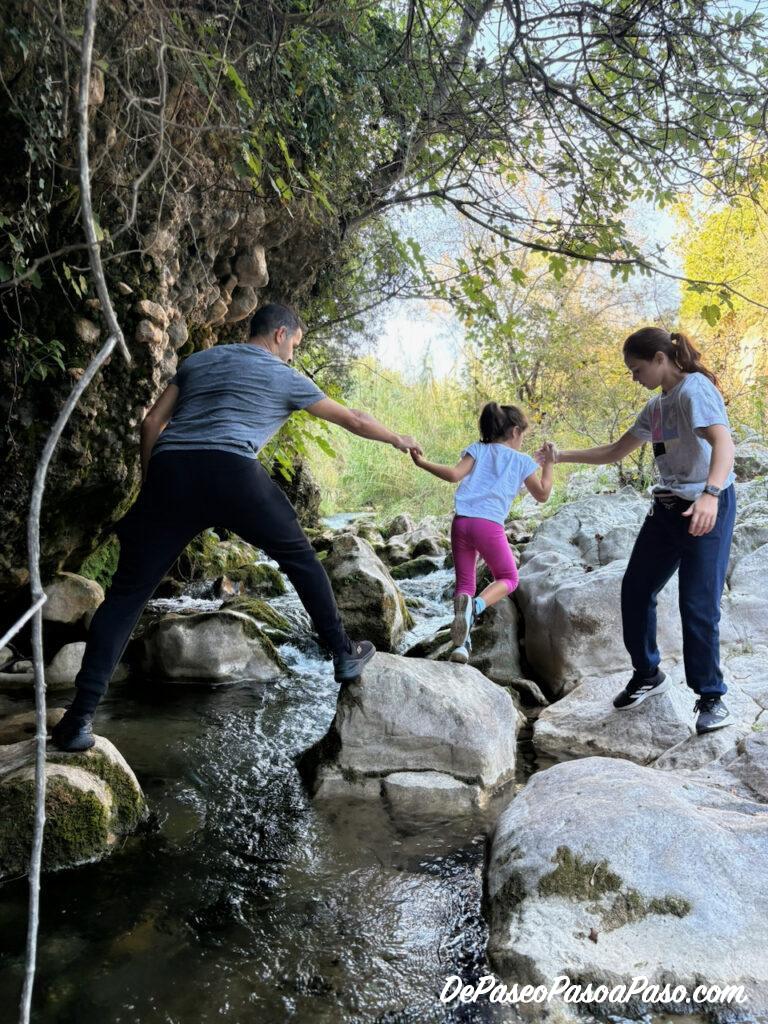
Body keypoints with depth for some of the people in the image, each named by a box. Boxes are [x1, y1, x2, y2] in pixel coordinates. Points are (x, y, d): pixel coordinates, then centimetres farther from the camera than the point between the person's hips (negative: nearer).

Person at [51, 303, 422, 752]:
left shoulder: (199, 360, 27)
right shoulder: (286, 377, 17)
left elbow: (152, 423, 21)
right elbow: (352, 419, 24)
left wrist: (150, 484, 25)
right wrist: (399, 439, 40)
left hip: (170, 470, 3)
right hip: (231, 472, -3)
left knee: (128, 592, 6)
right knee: (299, 557, 20)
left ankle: (80, 718, 1)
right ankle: (345, 654, 26)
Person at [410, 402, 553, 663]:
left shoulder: (477, 449, 15)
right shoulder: (522, 461, 13)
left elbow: (454, 475, -1)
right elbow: (542, 495, 22)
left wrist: (422, 463, 4)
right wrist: (548, 464, 32)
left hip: (461, 522, 3)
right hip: (489, 525, -3)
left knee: (464, 583, 14)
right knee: (508, 578, 18)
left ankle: (461, 643, -5)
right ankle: (476, 606, -14)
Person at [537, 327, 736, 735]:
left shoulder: (695, 389, -12)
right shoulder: (655, 406, 14)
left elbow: (724, 444, -28)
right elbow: (616, 452, 23)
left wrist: (711, 493, -44)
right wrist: (563, 456, 17)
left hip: (707, 510, -9)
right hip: (666, 508, 9)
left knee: (698, 606, -8)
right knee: (635, 591, 10)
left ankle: (711, 697, 11)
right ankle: (647, 675, 29)